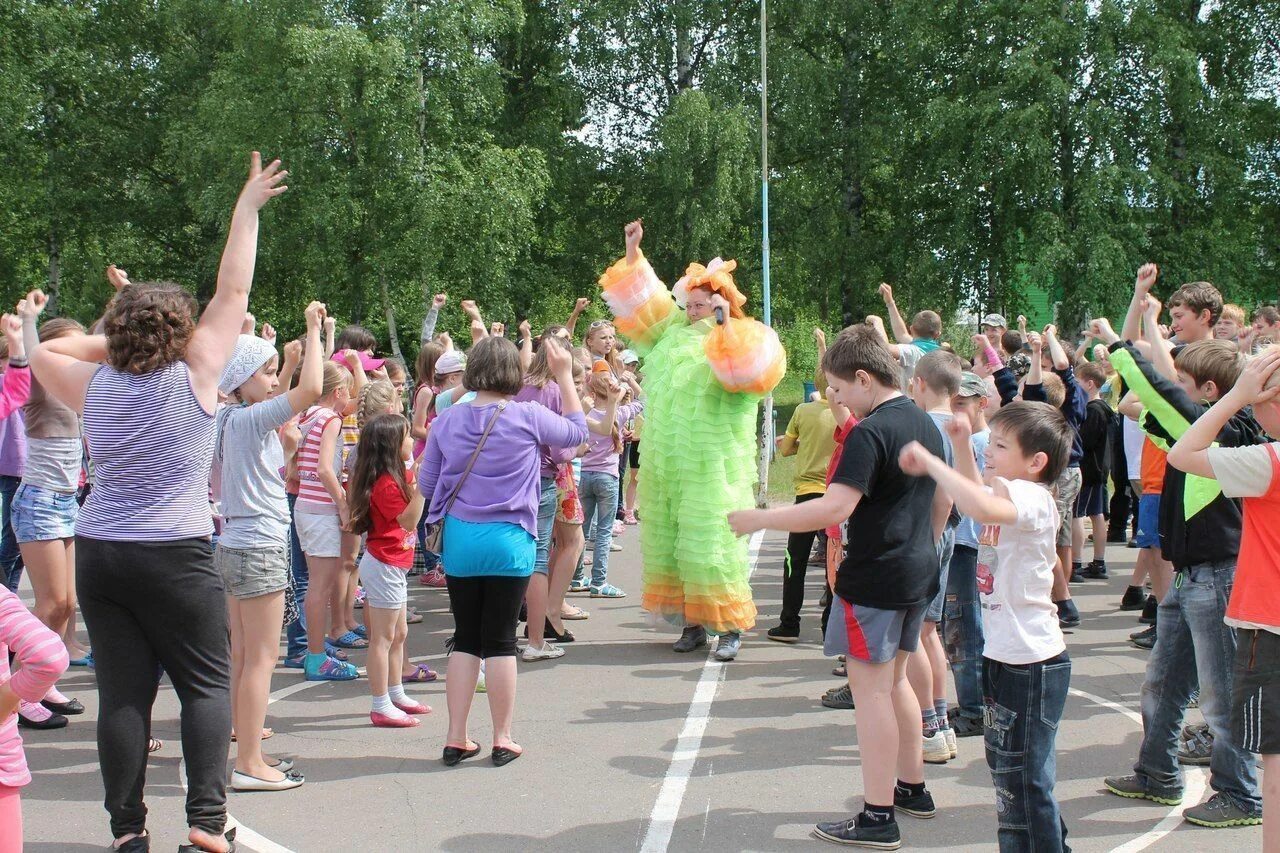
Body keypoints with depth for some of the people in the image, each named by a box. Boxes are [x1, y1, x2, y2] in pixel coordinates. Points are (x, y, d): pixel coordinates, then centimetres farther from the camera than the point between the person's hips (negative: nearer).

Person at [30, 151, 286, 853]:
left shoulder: (95, 386, 5)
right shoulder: (191, 379, -5)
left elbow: (41, 352, 25)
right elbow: (232, 295, 0)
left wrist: (108, 341, 19)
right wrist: (246, 209, 7)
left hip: (96, 552, 4)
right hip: (173, 556, -4)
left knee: (122, 691, 6)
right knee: (206, 684, 5)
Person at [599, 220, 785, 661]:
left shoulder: (745, 341, -3)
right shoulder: (673, 332, 14)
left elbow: (747, 373, -25)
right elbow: (640, 300, 19)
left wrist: (724, 322, -21)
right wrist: (633, 252, 12)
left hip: (713, 468, -6)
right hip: (665, 466, 7)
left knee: (710, 545, -9)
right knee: (667, 542, 8)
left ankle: (730, 627, 0)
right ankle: (693, 623, 17)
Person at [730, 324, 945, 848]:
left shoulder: (869, 432, -19)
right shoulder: (924, 422, 10)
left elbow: (836, 508, -28)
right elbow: (943, 500, 19)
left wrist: (759, 520, -23)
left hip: (876, 578, -9)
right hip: (918, 573, 9)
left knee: (870, 688, -3)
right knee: (894, 681, 21)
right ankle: (912, 787, 31)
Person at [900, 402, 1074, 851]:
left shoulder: (1032, 498, -20)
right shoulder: (1008, 494, 10)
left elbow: (981, 507, -41)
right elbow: (976, 494, 32)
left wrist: (930, 462, -30)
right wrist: (962, 446, 16)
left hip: (1032, 663, -10)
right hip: (1006, 655, 11)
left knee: (1025, 780, -4)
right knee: (1007, 770, 21)